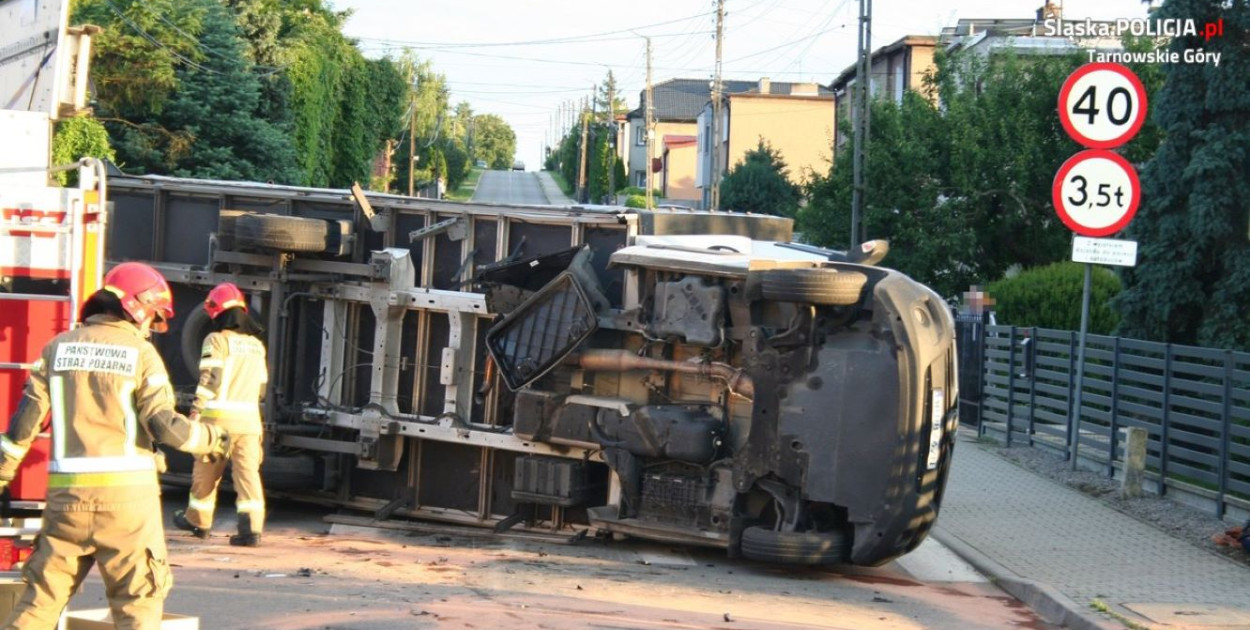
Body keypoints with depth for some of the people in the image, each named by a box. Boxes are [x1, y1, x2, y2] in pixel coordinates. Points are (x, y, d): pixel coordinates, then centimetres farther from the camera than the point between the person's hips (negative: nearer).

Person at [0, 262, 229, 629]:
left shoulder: (58, 347, 8)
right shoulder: (141, 353, -3)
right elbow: (163, 424, -10)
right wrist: (211, 439, 6)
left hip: (67, 492, 4)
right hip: (126, 493, -4)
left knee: (43, 596, 11)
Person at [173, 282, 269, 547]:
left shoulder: (217, 340, -4)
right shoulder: (257, 345, 16)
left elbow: (209, 379, -14)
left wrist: (196, 411, -15)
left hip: (220, 416, -4)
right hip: (249, 419, 4)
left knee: (206, 471, 12)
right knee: (248, 473, -2)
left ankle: (198, 520, 27)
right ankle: (252, 528, -14)